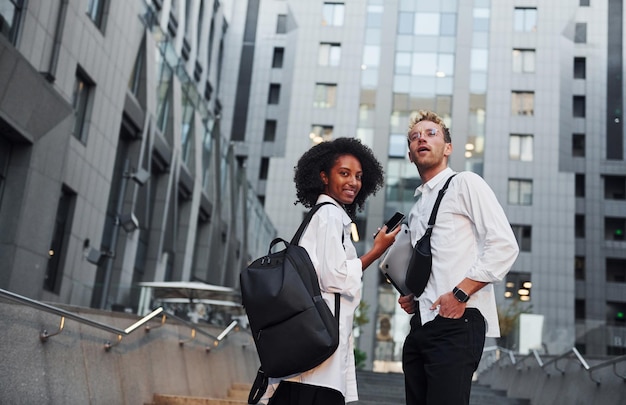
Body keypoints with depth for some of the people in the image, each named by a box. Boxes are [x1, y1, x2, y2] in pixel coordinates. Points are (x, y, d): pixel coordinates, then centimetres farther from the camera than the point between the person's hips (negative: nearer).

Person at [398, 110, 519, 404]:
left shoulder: (465, 184, 1)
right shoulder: (416, 207, 23)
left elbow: (504, 247, -10)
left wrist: (460, 294, -16)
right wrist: (410, 297, 12)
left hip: (457, 322, -7)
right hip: (421, 324, 8)